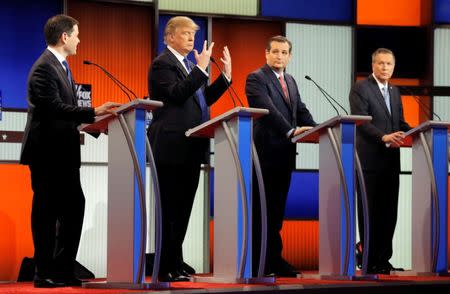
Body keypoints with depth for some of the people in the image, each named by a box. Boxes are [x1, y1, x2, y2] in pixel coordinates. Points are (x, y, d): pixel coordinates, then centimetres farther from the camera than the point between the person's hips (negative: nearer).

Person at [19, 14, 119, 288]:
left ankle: (63, 270, 14)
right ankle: (45, 273, 4)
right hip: (47, 150, -10)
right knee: (46, 211, -3)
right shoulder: (44, 67, -15)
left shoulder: (61, 65, 18)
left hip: (63, 152, 10)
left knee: (74, 206, 8)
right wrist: (93, 112, -28)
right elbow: (54, 107, -25)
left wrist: (94, 117, 9)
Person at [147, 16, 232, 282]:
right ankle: (166, 267, -2)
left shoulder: (190, 65, 19)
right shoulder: (163, 63, -8)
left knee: (183, 205, 13)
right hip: (172, 147, -9)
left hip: (191, 147, 9)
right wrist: (201, 68, -24)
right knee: (170, 207, -6)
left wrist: (226, 76, 10)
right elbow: (177, 94, -23)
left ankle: (175, 260, 21)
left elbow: (204, 98, 17)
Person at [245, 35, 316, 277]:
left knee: (277, 209, 9)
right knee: (263, 209, -4)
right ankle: (262, 263, -1)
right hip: (266, 153, -8)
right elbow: (268, 109, -19)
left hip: (284, 153, 8)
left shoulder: (290, 81, 19)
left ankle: (273, 260, 13)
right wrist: (291, 131, -29)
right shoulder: (256, 79, -7)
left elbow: (301, 110, 15)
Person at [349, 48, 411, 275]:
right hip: (370, 160, -6)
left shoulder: (395, 91, 19)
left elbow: (400, 122, 19)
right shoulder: (360, 88, -5)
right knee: (370, 211, 0)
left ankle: (383, 258, 11)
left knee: (389, 211, 5)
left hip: (391, 160, 6)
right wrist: (383, 137, -26)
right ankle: (369, 259, 5)